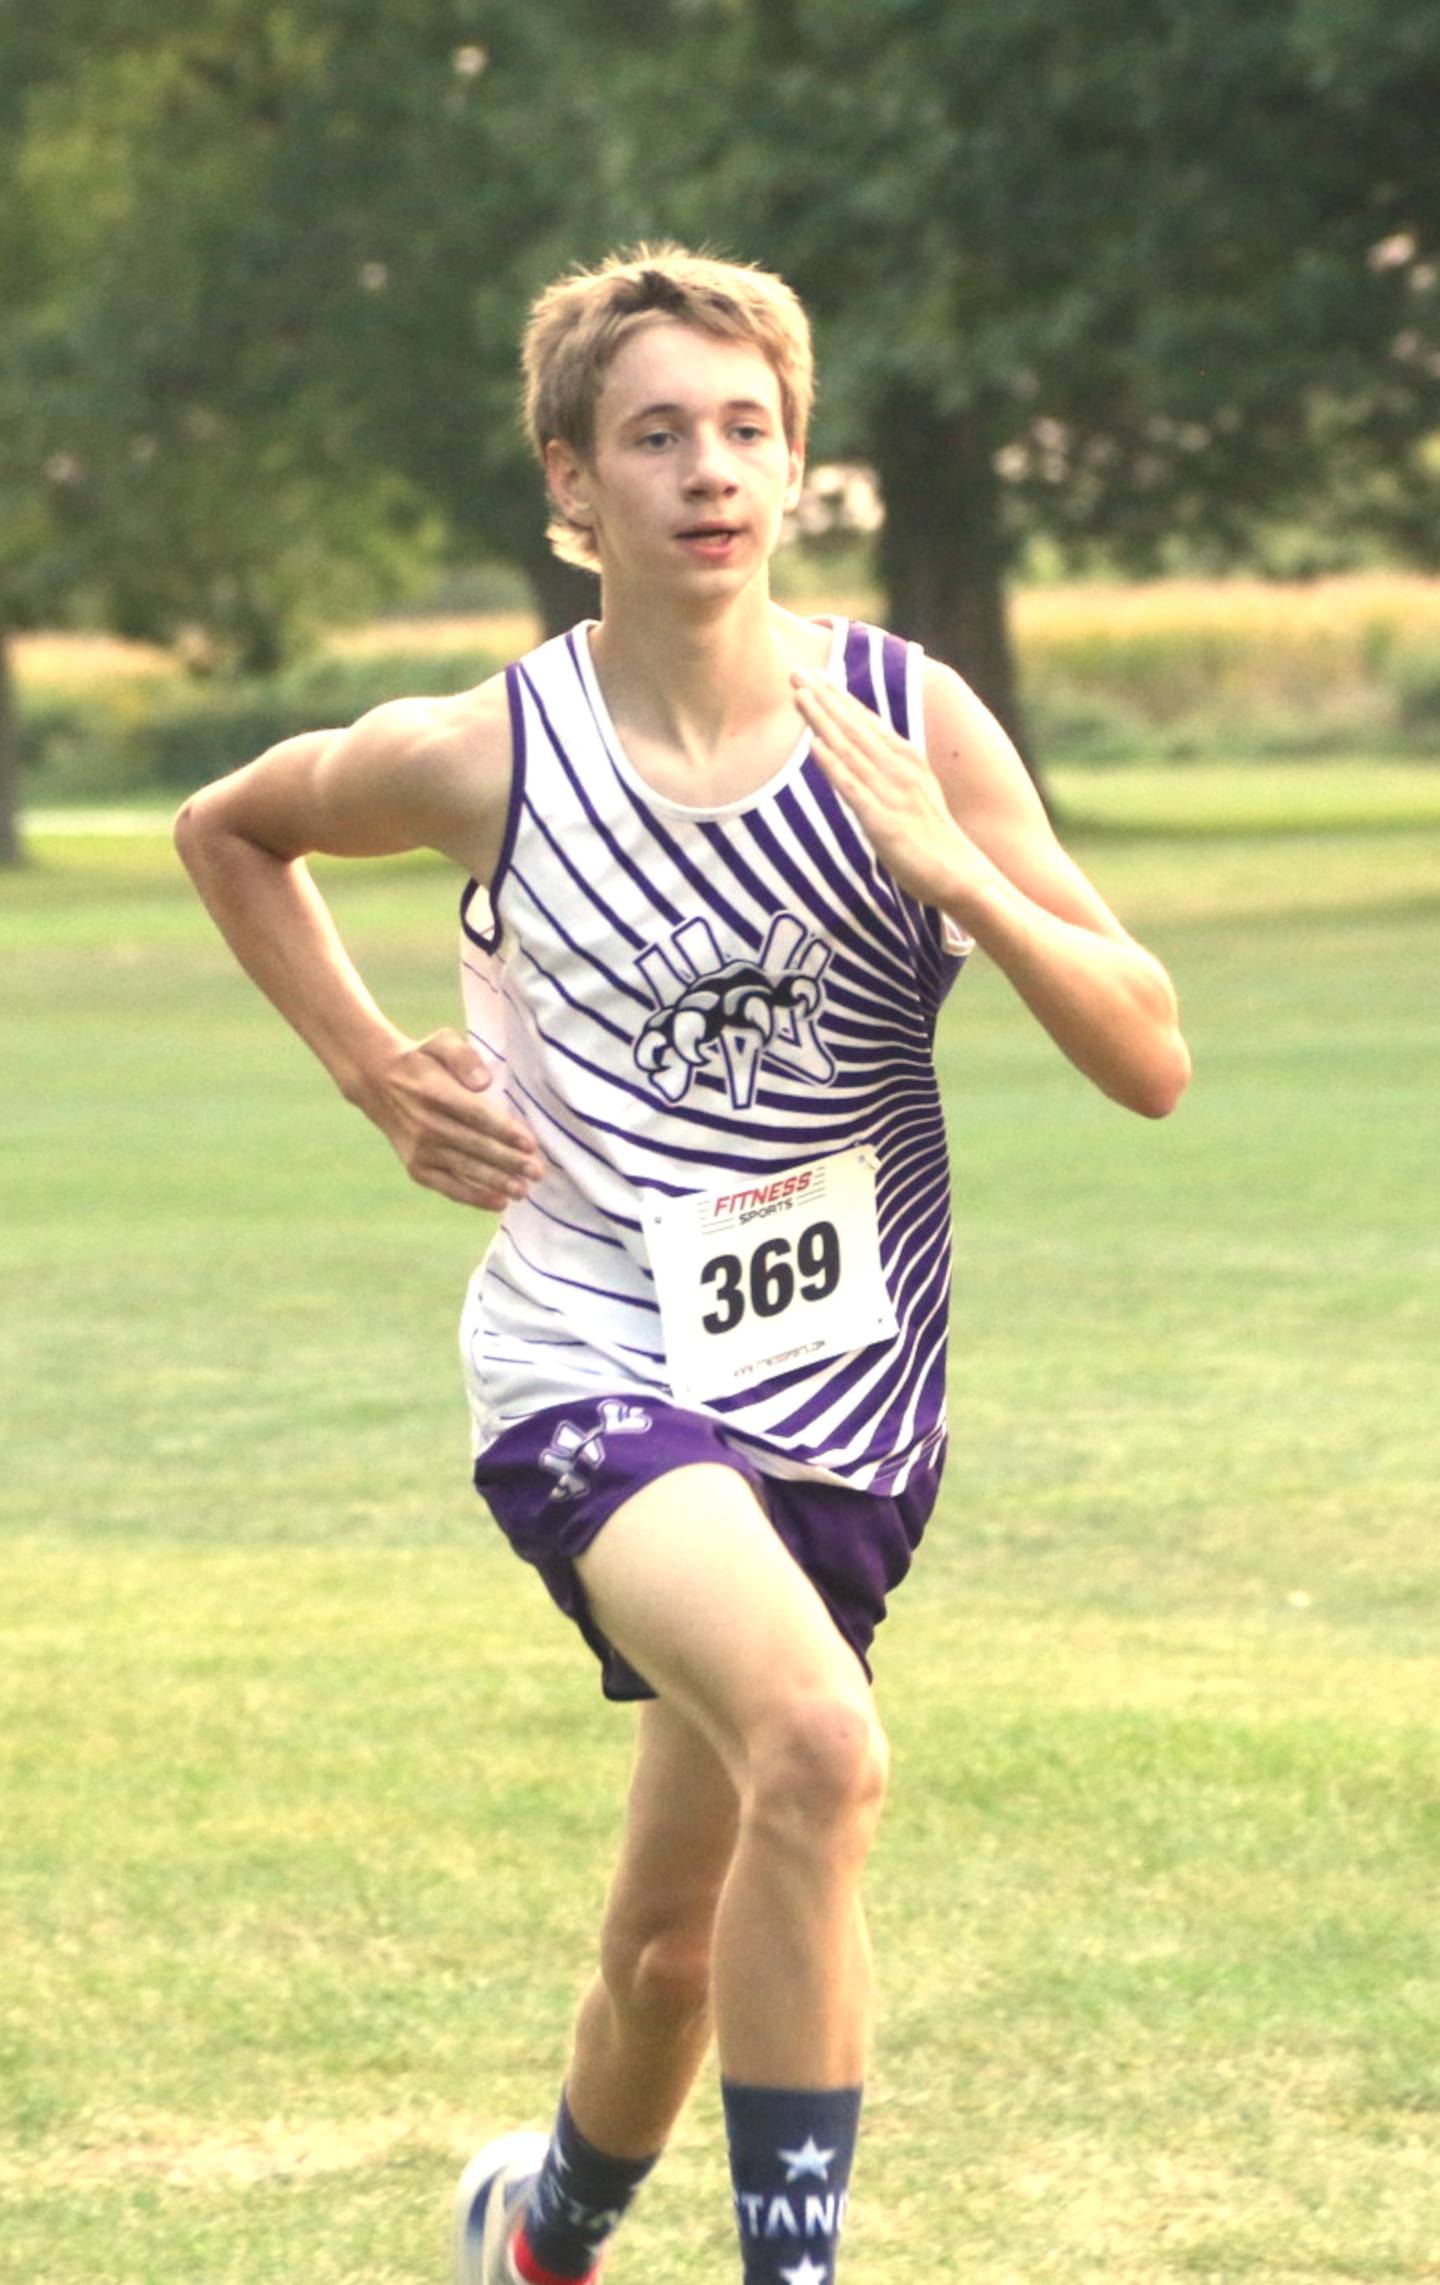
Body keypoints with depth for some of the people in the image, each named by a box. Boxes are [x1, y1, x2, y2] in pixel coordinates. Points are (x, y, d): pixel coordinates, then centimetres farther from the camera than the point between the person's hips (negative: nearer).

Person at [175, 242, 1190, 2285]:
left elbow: (1151, 1062, -7)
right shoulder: (483, 758, -8)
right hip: (591, 1360, -3)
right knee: (819, 1749, -32)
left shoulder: (908, 723, -6)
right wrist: (376, 1074, 4)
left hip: (845, 1389, 3)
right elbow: (227, 829, 15)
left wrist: (959, 872, -22)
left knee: (680, 1939, 15)